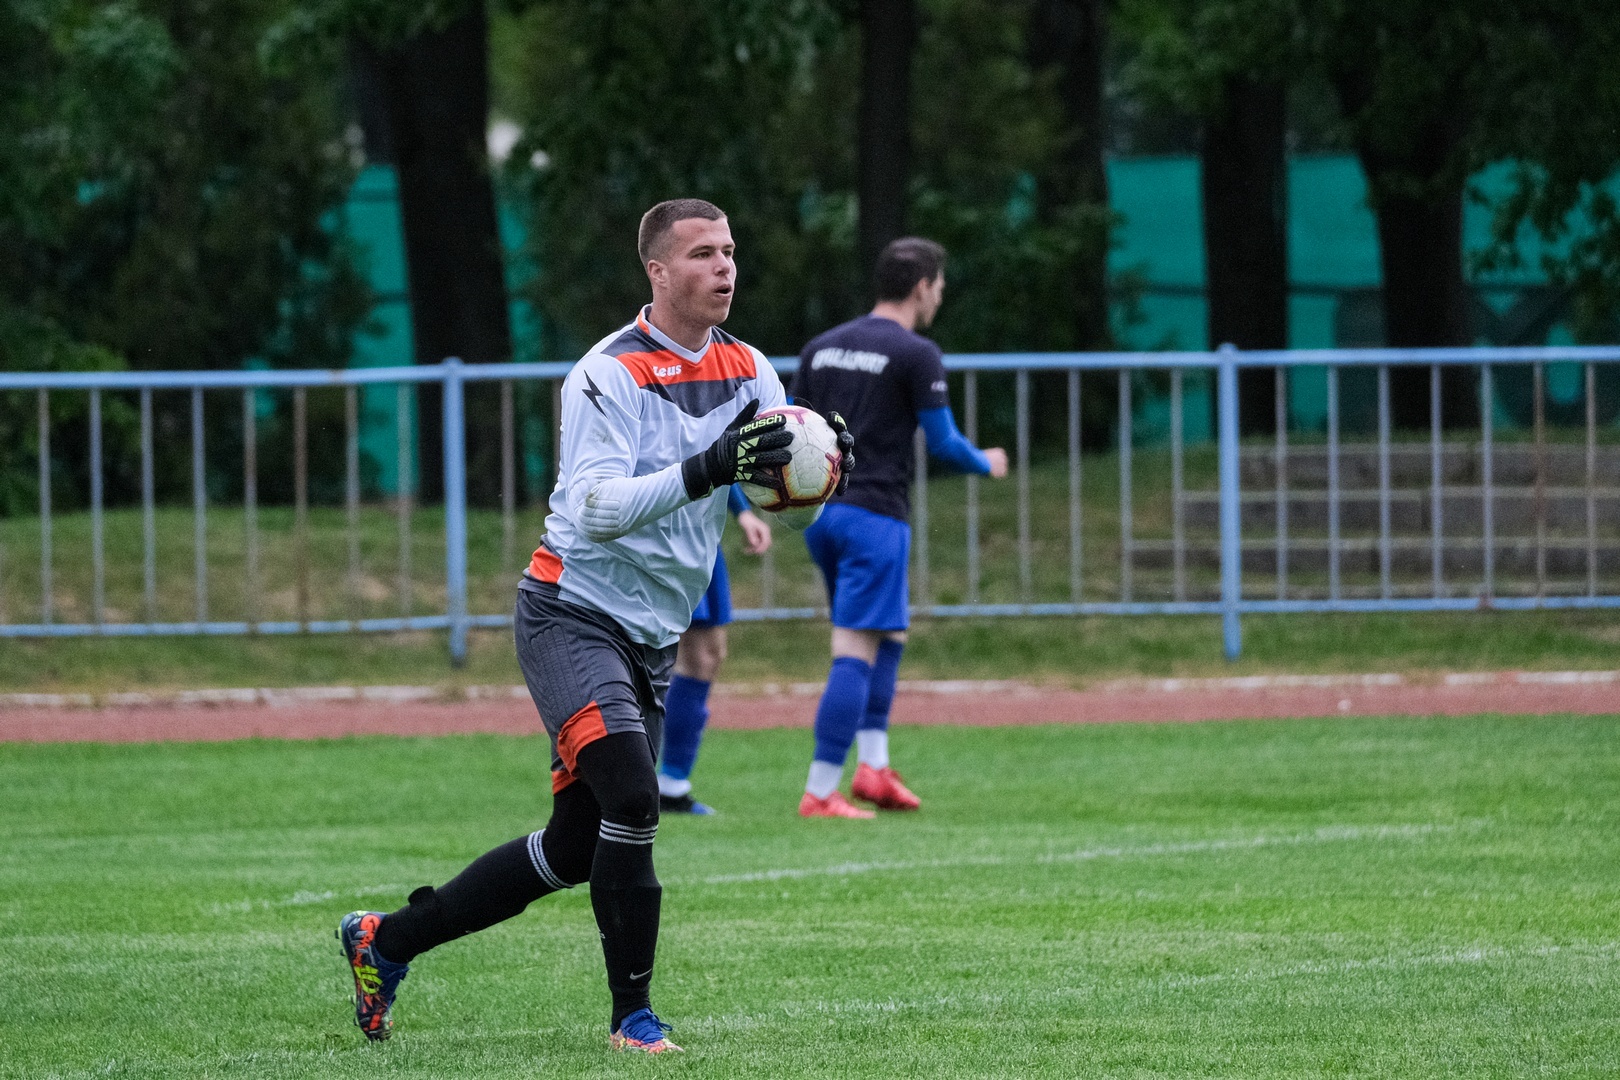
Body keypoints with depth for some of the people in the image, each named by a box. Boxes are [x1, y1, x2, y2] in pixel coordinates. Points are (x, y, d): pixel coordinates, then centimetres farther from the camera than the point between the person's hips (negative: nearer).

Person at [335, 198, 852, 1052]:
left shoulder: (747, 372, 5)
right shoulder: (609, 375, -16)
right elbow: (597, 508, -27)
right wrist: (703, 470, -39)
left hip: (652, 639, 8)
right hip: (573, 618, -7)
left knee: (575, 850, 10)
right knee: (631, 797, -25)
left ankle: (385, 940, 24)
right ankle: (633, 1013, -14)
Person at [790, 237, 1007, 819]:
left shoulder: (821, 348, 13)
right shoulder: (916, 355, -7)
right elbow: (943, 443, -6)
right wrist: (987, 463, 13)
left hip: (818, 512, 8)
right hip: (875, 515, -8)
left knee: (889, 635, 21)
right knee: (856, 652, -8)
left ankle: (873, 765, 12)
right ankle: (820, 791, -14)